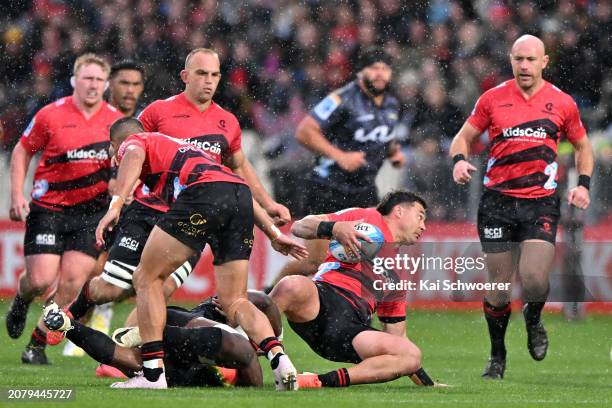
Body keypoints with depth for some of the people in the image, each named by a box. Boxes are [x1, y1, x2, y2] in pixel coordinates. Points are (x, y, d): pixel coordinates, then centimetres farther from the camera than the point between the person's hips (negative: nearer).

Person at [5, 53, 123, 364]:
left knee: (73, 280, -9)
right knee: (40, 279, -9)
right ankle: (21, 301, 29)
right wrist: (17, 195, -3)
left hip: (91, 210, 2)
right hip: (48, 207, -2)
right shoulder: (51, 115, -6)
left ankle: (38, 342, 5)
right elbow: (22, 152, 5)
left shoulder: (115, 120, 1)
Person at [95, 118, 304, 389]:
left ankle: (153, 374, 1)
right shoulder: (185, 147, 42)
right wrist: (274, 234, 36)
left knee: (147, 278, 8)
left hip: (202, 193, -6)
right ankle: (279, 360, -13)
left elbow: (134, 156, -5)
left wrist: (115, 205, -18)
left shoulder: (132, 142, 23)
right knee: (234, 302, 10)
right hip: (241, 193, 7)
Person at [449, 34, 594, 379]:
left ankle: (534, 318, 19)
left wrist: (584, 183, 3)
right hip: (497, 201, 1)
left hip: (541, 202, -1)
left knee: (534, 280, -17)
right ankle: (497, 356, 22)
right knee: (499, 285, 2)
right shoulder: (493, 99, 4)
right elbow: (464, 136, 12)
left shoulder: (562, 103, 5)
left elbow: (583, 145, 18)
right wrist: (460, 160, -11)